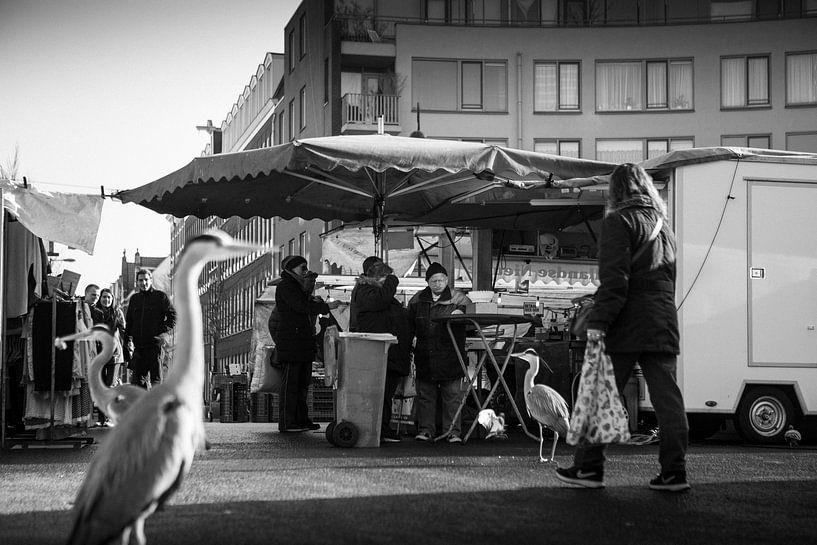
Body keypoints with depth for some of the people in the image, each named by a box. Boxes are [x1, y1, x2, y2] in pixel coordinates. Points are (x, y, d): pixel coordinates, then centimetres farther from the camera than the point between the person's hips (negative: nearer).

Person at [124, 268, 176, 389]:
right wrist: (129, 339, 7)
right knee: (138, 378, 5)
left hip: (155, 344, -5)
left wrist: (163, 331, -11)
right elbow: (128, 321, 19)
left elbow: (172, 316, -1)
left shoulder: (161, 296, 1)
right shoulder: (134, 299, 16)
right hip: (138, 346, 5)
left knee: (156, 378, -4)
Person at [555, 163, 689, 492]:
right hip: (663, 325, 6)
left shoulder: (619, 222, -5)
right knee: (667, 398, 4)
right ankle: (673, 472, 2)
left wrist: (598, 322, -17)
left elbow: (614, 280, -15)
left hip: (626, 327, -6)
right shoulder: (663, 226, 18)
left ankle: (588, 468, 4)